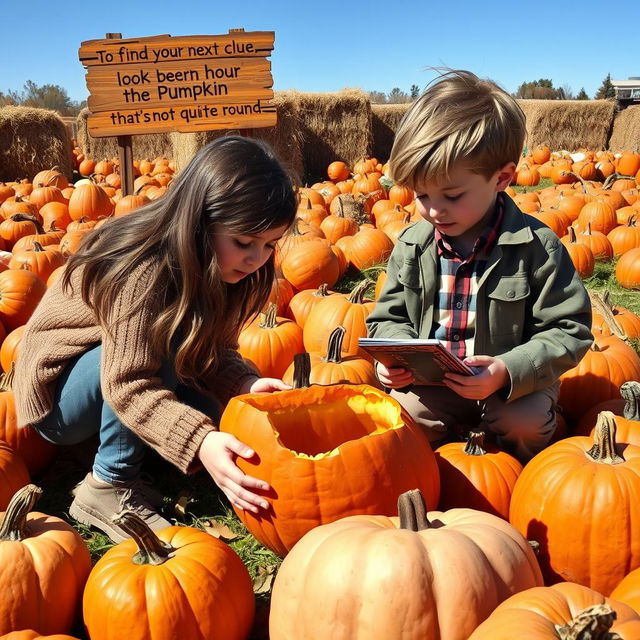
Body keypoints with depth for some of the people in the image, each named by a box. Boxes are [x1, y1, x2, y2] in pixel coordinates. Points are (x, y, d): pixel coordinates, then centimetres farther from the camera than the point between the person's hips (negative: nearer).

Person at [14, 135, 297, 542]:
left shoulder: (218, 265, -11)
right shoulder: (143, 272, -33)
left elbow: (216, 350, -8)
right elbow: (128, 386, -36)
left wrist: (246, 383, -29)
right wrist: (199, 442, -49)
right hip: (57, 396, -7)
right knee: (163, 341, -33)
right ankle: (110, 487, -18)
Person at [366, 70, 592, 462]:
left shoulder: (536, 247, -13)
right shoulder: (412, 245, -1)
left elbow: (568, 330, -10)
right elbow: (390, 317, 11)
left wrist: (509, 371, -27)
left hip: (515, 386, -2)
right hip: (429, 383, 3)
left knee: (527, 423, -30)